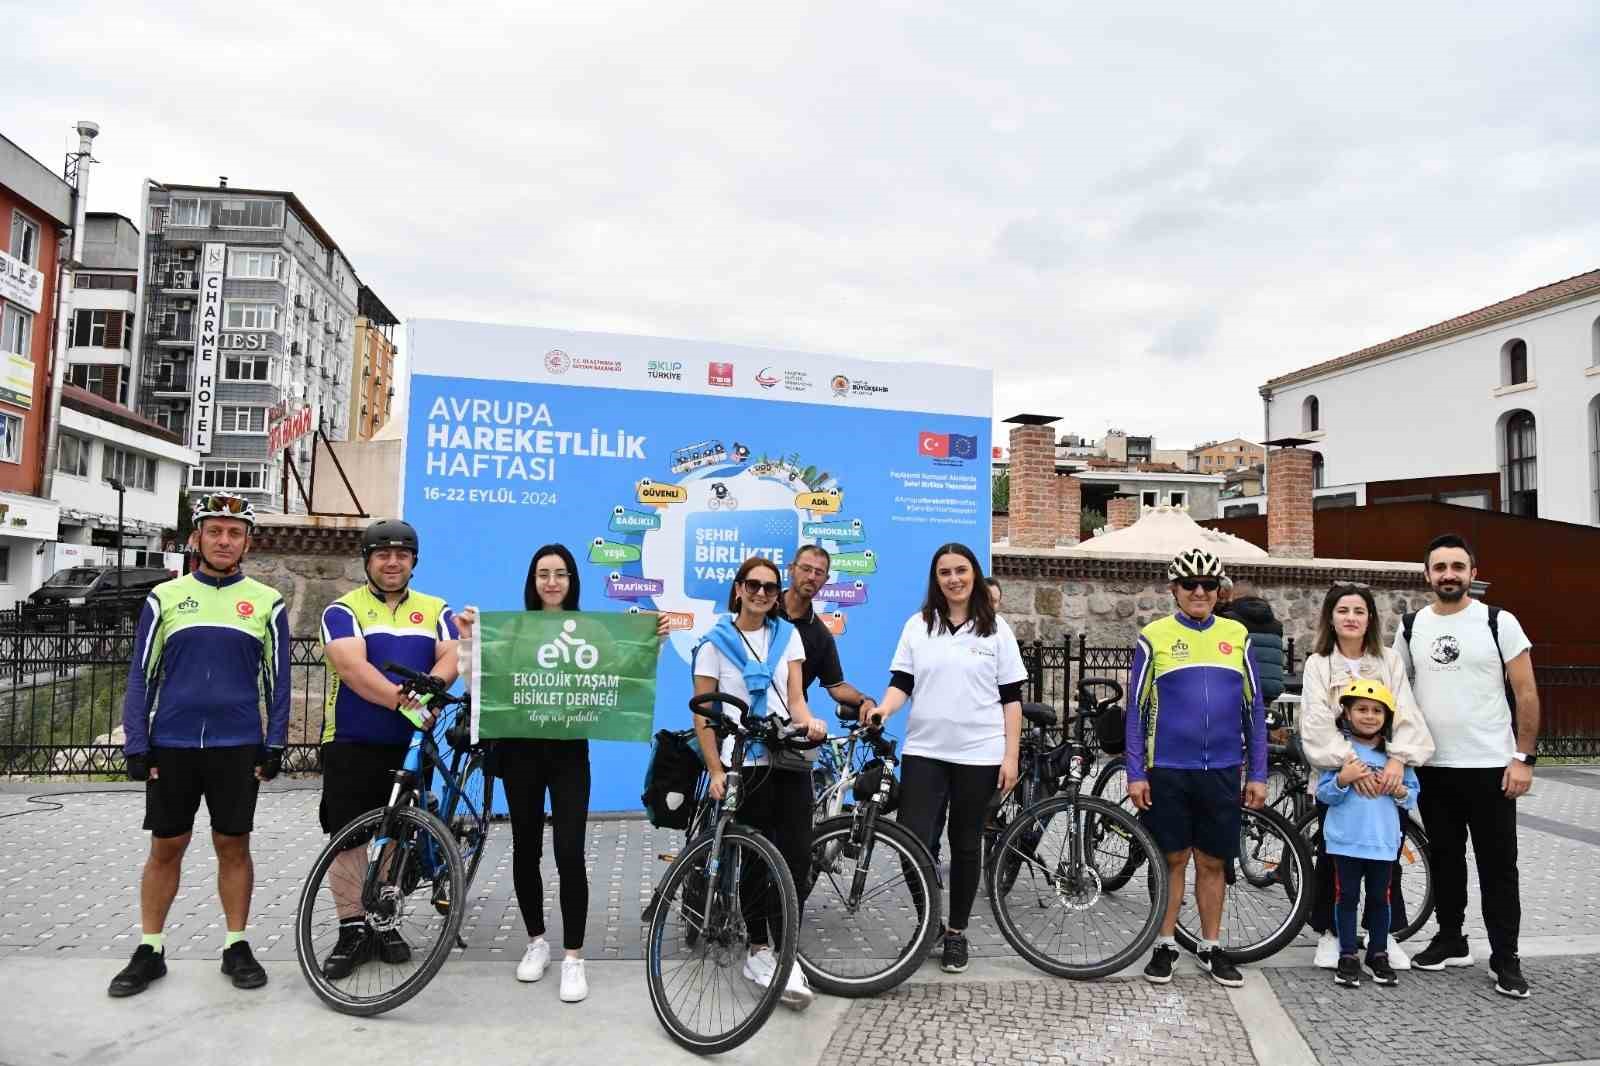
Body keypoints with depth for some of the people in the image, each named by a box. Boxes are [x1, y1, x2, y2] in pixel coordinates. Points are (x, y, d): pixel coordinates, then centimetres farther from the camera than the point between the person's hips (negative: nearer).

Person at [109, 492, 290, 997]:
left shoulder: (266, 602, 3)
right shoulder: (165, 596, 4)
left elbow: (278, 680, 5)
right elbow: (141, 675, 5)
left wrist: (274, 746, -1)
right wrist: (136, 746, -1)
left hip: (238, 748, 0)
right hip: (171, 747, 1)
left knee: (233, 846, 7)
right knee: (166, 848, 9)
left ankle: (236, 947, 18)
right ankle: (150, 951, 22)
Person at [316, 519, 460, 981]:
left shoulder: (435, 610, 10)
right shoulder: (343, 610, -1)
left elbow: (451, 657, -5)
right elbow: (352, 668, -18)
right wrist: (403, 701, -31)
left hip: (409, 744, 3)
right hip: (352, 744, -2)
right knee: (349, 837, 1)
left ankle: (386, 923, 24)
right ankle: (353, 929, 13)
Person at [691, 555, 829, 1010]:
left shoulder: (787, 635, 8)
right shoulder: (716, 643, -1)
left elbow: (795, 696, 2)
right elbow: (702, 715, -2)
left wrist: (808, 721, -20)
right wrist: (716, 771, -9)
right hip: (745, 764, -2)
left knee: (797, 857, -5)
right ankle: (760, 952, 22)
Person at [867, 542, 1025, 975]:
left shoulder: (996, 629, 3)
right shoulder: (917, 626, 6)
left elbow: (1011, 697, 3)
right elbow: (902, 682, 3)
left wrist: (1011, 756, -3)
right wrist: (883, 709, -18)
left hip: (979, 755, 0)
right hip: (924, 751, 1)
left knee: (965, 846, 9)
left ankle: (956, 931, 26)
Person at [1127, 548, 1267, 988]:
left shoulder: (1236, 635, 6)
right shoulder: (1154, 636, -1)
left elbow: (1254, 708, 9)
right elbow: (1137, 709, 0)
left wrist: (1258, 774, 6)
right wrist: (1135, 774, -4)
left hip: (1222, 771, 2)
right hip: (1168, 770, -2)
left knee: (1212, 863, 11)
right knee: (1173, 860, 7)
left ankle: (1210, 948, 25)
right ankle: (1165, 945, 21)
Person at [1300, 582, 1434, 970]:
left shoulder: (1390, 661, 5)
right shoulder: (1318, 664, 0)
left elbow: (1406, 715, -5)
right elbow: (1318, 724, -10)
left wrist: (1398, 759, -21)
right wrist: (1350, 762, -23)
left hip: (1386, 777, 1)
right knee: (1332, 857, 5)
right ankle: (1329, 932, 20)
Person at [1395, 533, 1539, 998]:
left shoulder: (1500, 623, -4)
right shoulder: (1411, 628, 5)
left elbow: (1526, 694, -4)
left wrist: (1523, 758, -9)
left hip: (1490, 767, -3)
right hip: (1432, 768, 3)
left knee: (1498, 866, 3)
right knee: (1445, 860, 14)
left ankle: (1505, 959, 14)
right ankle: (1451, 940, 28)